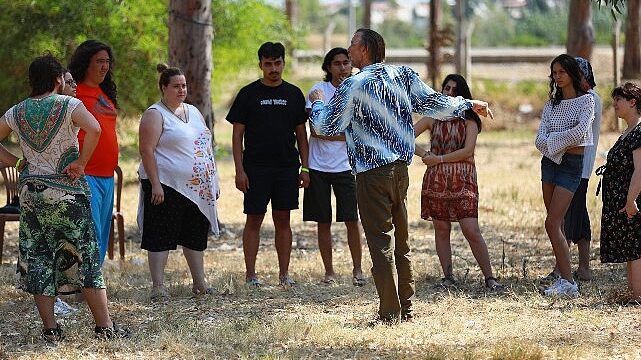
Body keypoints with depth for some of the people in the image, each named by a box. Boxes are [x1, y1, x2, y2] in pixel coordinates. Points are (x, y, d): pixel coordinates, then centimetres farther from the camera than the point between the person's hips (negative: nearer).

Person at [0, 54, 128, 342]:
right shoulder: (68, 105, -8)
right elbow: (93, 129, -25)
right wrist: (80, 163, -15)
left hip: (30, 192, 4)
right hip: (66, 192, -4)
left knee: (36, 258, 7)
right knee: (85, 256, 2)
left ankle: (50, 328, 4)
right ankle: (104, 326, 4)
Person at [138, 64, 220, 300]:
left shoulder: (193, 112, 17)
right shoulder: (155, 114, -7)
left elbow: (205, 146, 22)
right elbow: (147, 150, -13)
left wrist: (213, 181, 18)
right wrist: (155, 184, -20)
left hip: (197, 188, 7)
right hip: (167, 186, -7)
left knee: (196, 236, 11)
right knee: (161, 236, -5)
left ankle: (200, 283, 19)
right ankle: (158, 287, -5)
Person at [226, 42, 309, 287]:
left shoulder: (294, 94, 9)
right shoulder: (248, 94, 1)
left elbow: (301, 135, 13)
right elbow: (237, 135, 0)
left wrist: (305, 168, 5)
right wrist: (240, 170, -8)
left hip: (286, 166, 2)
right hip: (256, 167, -2)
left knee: (282, 219, 5)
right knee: (254, 219, -1)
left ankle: (284, 273, 9)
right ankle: (250, 274, 3)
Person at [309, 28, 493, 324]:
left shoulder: (353, 86, -11)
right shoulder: (403, 75, 4)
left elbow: (325, 127, -8)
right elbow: (432, 103, 10)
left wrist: (317, 103, 13)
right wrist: (469, 104, 24)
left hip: (372, 174, -6)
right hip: (401, 168, 6)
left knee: (381, 243, -3)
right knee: (400, 241, 14)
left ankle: (389, 313, -4)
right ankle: (405, 307, 19)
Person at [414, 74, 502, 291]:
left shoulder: (469, 121, 4)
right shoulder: (433, 118, 10)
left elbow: (467, 151, -9)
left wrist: (439, 159, -11)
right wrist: (425, 155, -9)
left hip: (462, 181, -3)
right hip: (436, 180, 3)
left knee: (471, 230, -10)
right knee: (441, 229, 5)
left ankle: (489, 278, -5)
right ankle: (447, 277, 13)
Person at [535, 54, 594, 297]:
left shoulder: (586, 100, -3)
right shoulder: (552, 104, 13)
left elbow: (579, 132, -18)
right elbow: (539, 140, 4)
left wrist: (552, 139, -8)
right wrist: (561, 144, -15)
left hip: (572, 165, -6)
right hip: (550, 162, 6)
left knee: (552, 224, -14)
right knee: (557, 225, 5)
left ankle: (568, 283, -15)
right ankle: (563, 277, 9)